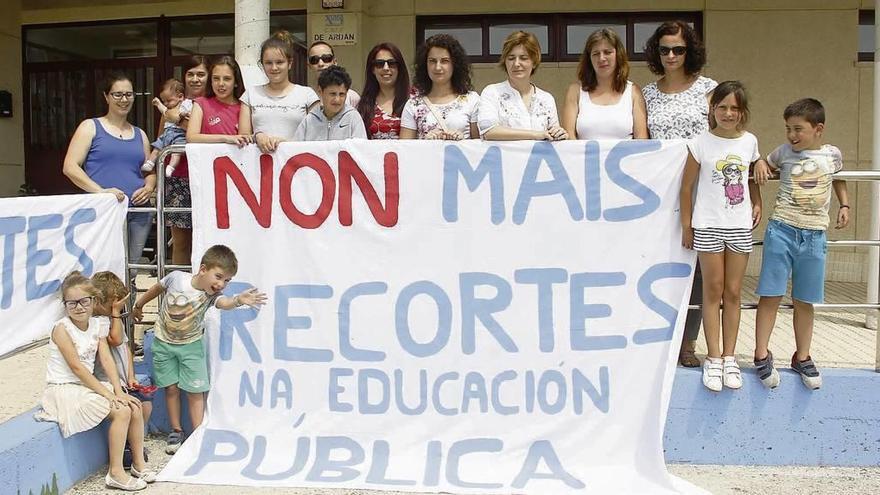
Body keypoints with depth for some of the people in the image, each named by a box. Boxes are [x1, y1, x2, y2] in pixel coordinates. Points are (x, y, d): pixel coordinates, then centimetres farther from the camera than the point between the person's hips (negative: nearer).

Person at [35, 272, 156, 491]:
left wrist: (118, 391, -15)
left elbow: (107, 360, -2)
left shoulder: (96, 325, 4)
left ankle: (139, 462, 9)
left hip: (88, 384, 7)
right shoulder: (62, 328, -17)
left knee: (135, 407, -5)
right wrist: (109, 394, -23)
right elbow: (76, 367, -21)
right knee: (121, 411, -21)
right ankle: (115, 473, -11)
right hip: (65, 389, -7)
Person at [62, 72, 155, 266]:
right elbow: (70, 167, -3)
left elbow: (150, 172, 24)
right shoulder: (91, 127, 6)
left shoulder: (140, 134, 19)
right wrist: (100, 191, -17)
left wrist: (149, 188, -1)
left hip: (138, 213, 4)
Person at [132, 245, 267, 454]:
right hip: (164, 343, 0)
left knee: (195, 390, 0)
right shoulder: (177, 278, -22)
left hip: (191, 345, 0)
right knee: (171, 388, 8)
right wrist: (138, 306, 15)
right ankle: (176, 432, 22)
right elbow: (158, 288, 0)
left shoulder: (211, 295, -23)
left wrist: (238, 300, -70)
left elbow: (224, 302, -47)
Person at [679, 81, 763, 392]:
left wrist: (757, 203, 5)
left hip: (740, 226, 3)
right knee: (713, 291, 3)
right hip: (708, 226, -3)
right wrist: (686, 225, -2)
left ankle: (729, 358, 16)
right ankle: (714, 359, 10)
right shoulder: (701, 144, -5)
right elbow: (687, 186, -1)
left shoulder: (749, 141, 4)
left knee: (733, 293, 8)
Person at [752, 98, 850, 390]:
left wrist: (844, 205, 12)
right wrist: (760, 166, -3)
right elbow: (766, 165, 19)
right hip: (781, 231, -1)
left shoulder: (832, 154, 4)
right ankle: (762, 355, 9)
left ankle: (802, 357, 22)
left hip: (814, 235, 1)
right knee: (770, 296, -1)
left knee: (804, 301, 10)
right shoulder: (784, 152, 0)